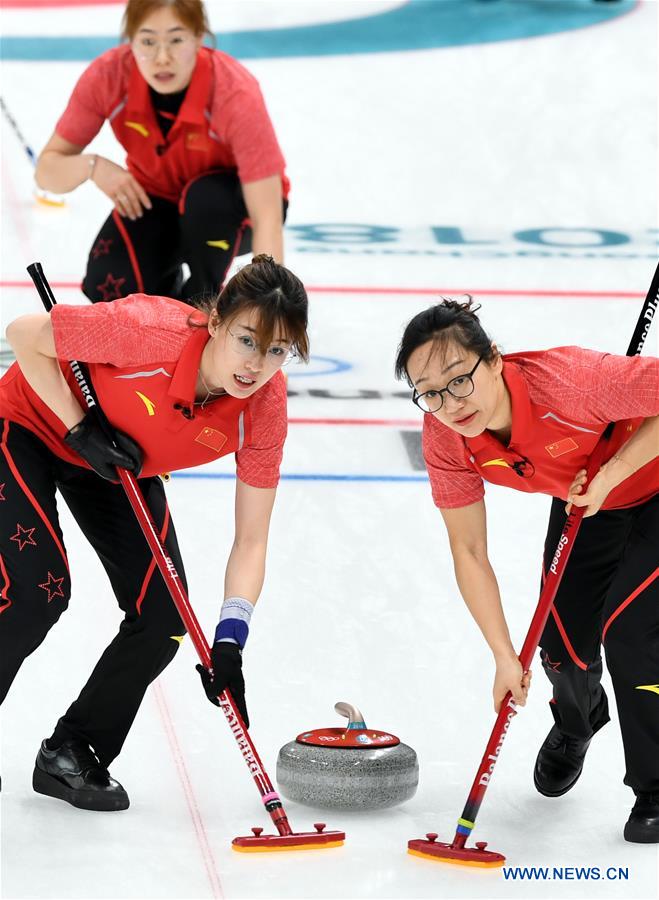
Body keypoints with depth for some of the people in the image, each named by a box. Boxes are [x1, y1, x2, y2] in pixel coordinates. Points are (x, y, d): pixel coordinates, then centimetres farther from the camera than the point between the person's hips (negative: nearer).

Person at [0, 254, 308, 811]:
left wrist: (230, 640, -30)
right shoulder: (151, 331, -40)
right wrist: (81, 431, -28)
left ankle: (71, 755, 13)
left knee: (164, 617, -6)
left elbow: (251, 541, -19)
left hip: (120, 462, 5)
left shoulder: (266, 408, -25)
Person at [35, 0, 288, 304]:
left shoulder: (236, 93, -34)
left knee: (206, 199, -37)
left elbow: (267, 219, -38)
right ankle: (167, 289, 13)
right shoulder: (107, 76, -25)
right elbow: (46, 171, -16)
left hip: (229, 206, -2)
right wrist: (92, 166, -39)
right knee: (107, 287, -23)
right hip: (156, 200, 3)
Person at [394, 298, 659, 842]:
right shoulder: (445, 441, -24)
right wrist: (505, 657, -12)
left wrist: (612, 473, -31)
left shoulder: (566, 380, -42)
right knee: (564, 646, 4)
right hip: (586, 503, 5)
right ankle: (576, 724, 43)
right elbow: (469, 553, -13)